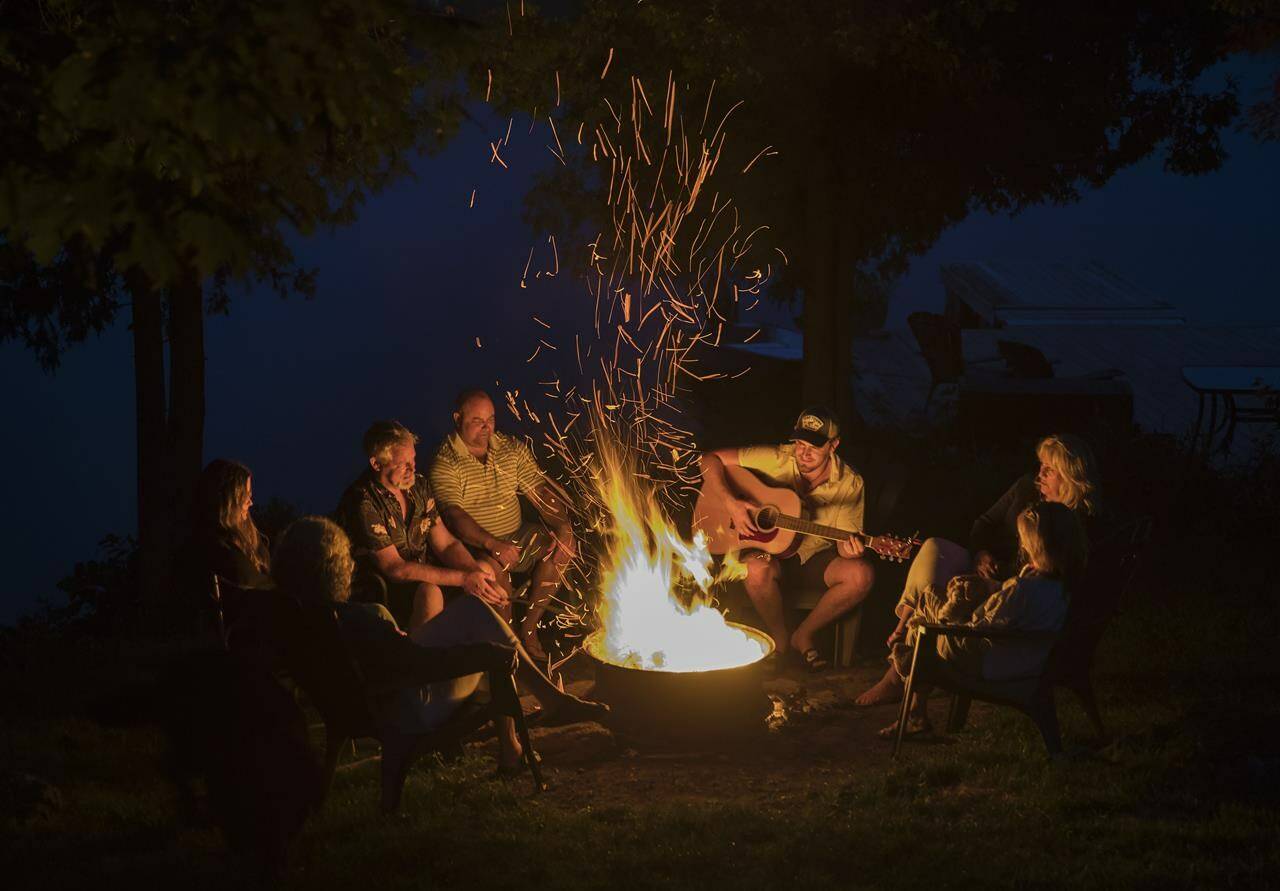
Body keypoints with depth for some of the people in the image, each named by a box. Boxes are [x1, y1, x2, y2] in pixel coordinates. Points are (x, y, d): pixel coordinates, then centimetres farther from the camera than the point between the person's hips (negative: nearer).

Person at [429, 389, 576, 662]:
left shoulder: (512, 449, 6)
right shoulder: (445, 463, -12)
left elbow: (540, 491, 3)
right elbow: (454, 516, -23)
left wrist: (561, 525, -14)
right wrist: (492, 544, -35)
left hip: (517, 536, 6)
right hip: (475, 545, -6)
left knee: (564, 544, -15)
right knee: (494, 565, -37)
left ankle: (529, 627, -7)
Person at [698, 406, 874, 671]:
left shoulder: (849, 485, -9)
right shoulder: (777, 459, -13)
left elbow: (845, 539, -6)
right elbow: (710, 460, -10)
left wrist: (848, 547, -32)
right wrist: (731, 503, -25)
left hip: (815, 558, 2)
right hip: (770, 550, -2)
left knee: (861, 575, -28)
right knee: (757, 569, -38)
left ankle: (803, 635, -5)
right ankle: (780, 640, -10)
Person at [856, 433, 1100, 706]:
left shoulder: (1081, 524, -15)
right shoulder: (1028, 487, 6)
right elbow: (985, 522, 17)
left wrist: (993, 587, -32)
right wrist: (982, 554, -6)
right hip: (986, 567, 6)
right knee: (934, 548, -24)